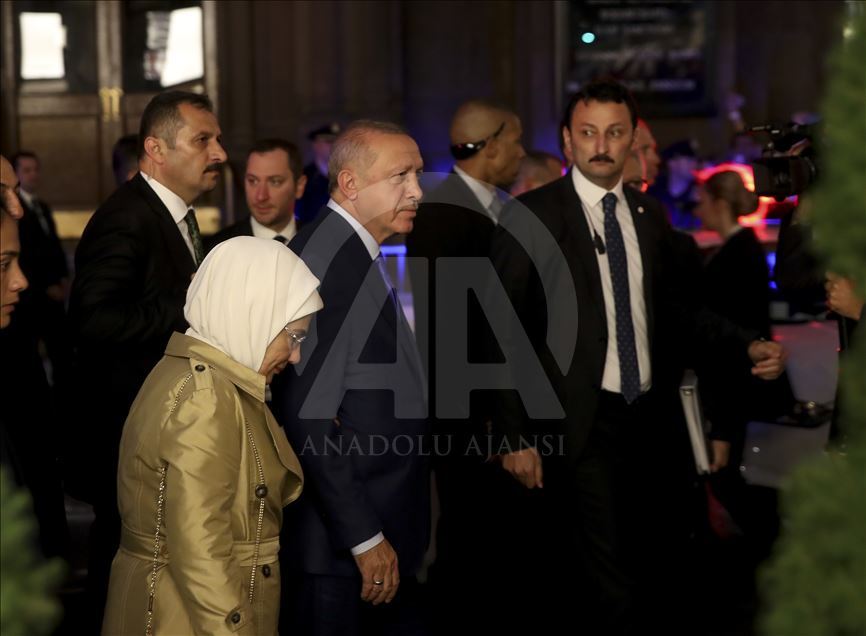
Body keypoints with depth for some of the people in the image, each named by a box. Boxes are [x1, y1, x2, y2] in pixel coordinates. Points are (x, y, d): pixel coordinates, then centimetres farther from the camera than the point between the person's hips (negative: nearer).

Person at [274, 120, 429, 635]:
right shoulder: (326, 261, -18)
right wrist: (364, 538, -19)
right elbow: (309, 418, -22)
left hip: (385, 526, 9)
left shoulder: (362, 256, 12)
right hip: (344, 547, -9)